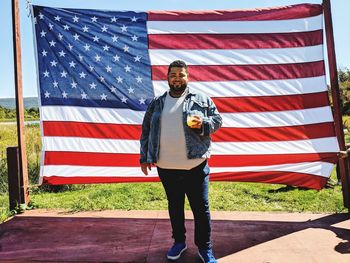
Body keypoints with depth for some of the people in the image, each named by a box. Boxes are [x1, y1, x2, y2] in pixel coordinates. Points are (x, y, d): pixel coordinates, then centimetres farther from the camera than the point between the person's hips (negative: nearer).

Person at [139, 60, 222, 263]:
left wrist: (203, 123, -18)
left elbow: (218, 120, 4)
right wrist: (145, 157, 8)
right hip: (166, 168, 3)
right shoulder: (157, 103, 9)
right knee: (174, 207, 17)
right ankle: (179, 242, 37)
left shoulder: (202, 99, 2)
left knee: (201, 208, 5)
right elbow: (147, 130, 11)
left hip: (195, 166, -2)